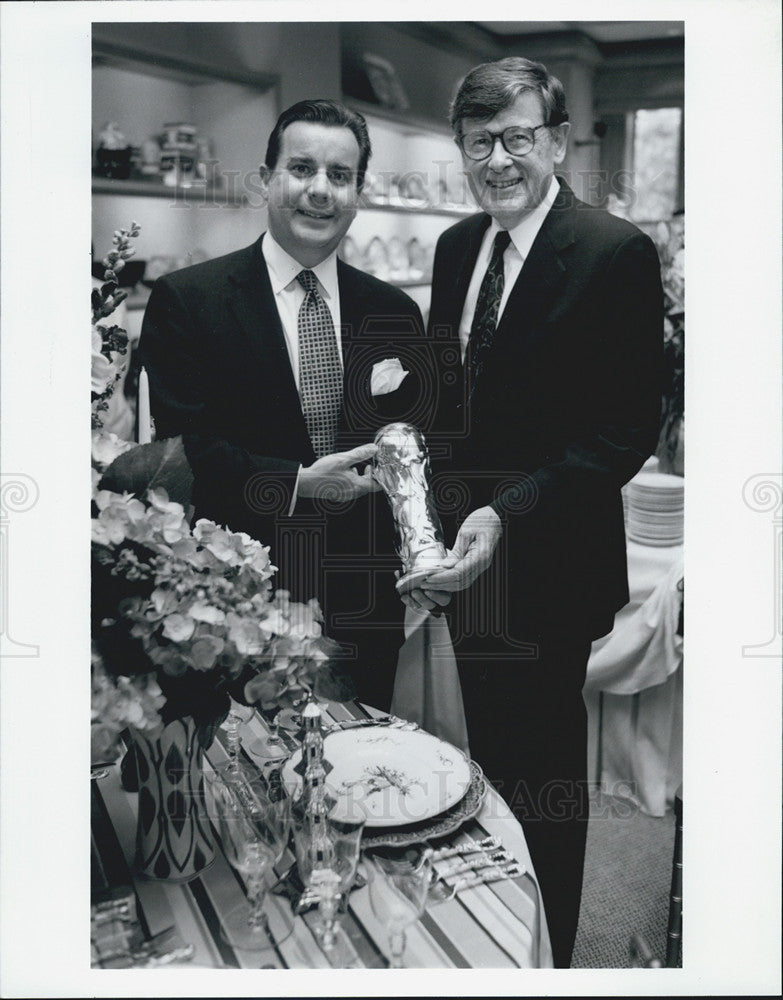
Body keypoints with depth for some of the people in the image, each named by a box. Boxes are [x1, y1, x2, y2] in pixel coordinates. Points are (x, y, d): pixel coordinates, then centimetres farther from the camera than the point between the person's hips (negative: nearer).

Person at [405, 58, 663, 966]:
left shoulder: (616, 253, -14)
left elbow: (630, 429, -18)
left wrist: (507, 516, -26)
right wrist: (431, 515, -1)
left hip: (547, 567, -6)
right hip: (464, 551, 6)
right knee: (491, 754, 21)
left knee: (542, 771, 11)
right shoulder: (456, 245, 7)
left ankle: (547, 955, 35)